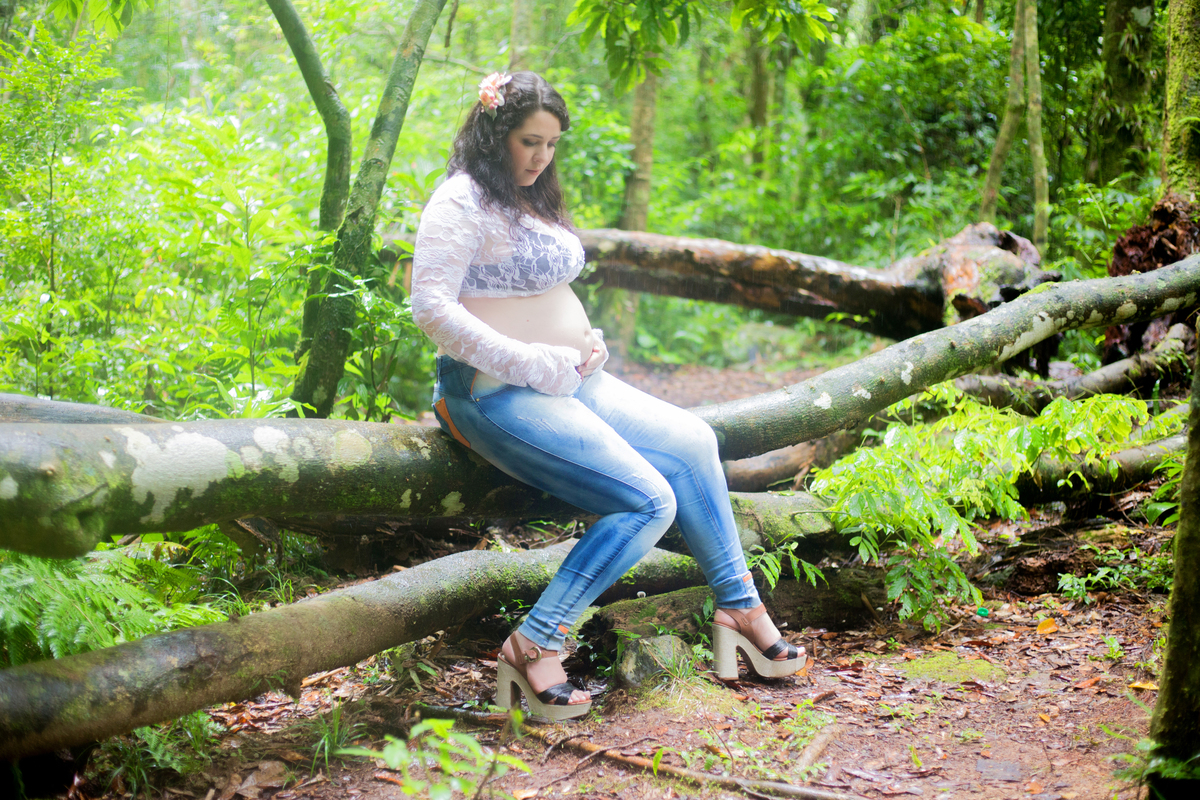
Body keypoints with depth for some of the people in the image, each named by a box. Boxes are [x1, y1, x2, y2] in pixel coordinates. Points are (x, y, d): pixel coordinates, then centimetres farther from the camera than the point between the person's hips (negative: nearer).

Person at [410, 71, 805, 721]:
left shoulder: (532, 199, 18)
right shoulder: (462, 201, -12)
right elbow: (431, 306, -22)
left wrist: (586, 343, 5)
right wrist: (537, 366, -23)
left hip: (568, 380, 10)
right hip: (499, 396, -10)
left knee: (692, 442, 8)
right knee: (648, 501, -20)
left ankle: (739, 606, 16)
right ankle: (533, 648, -19)